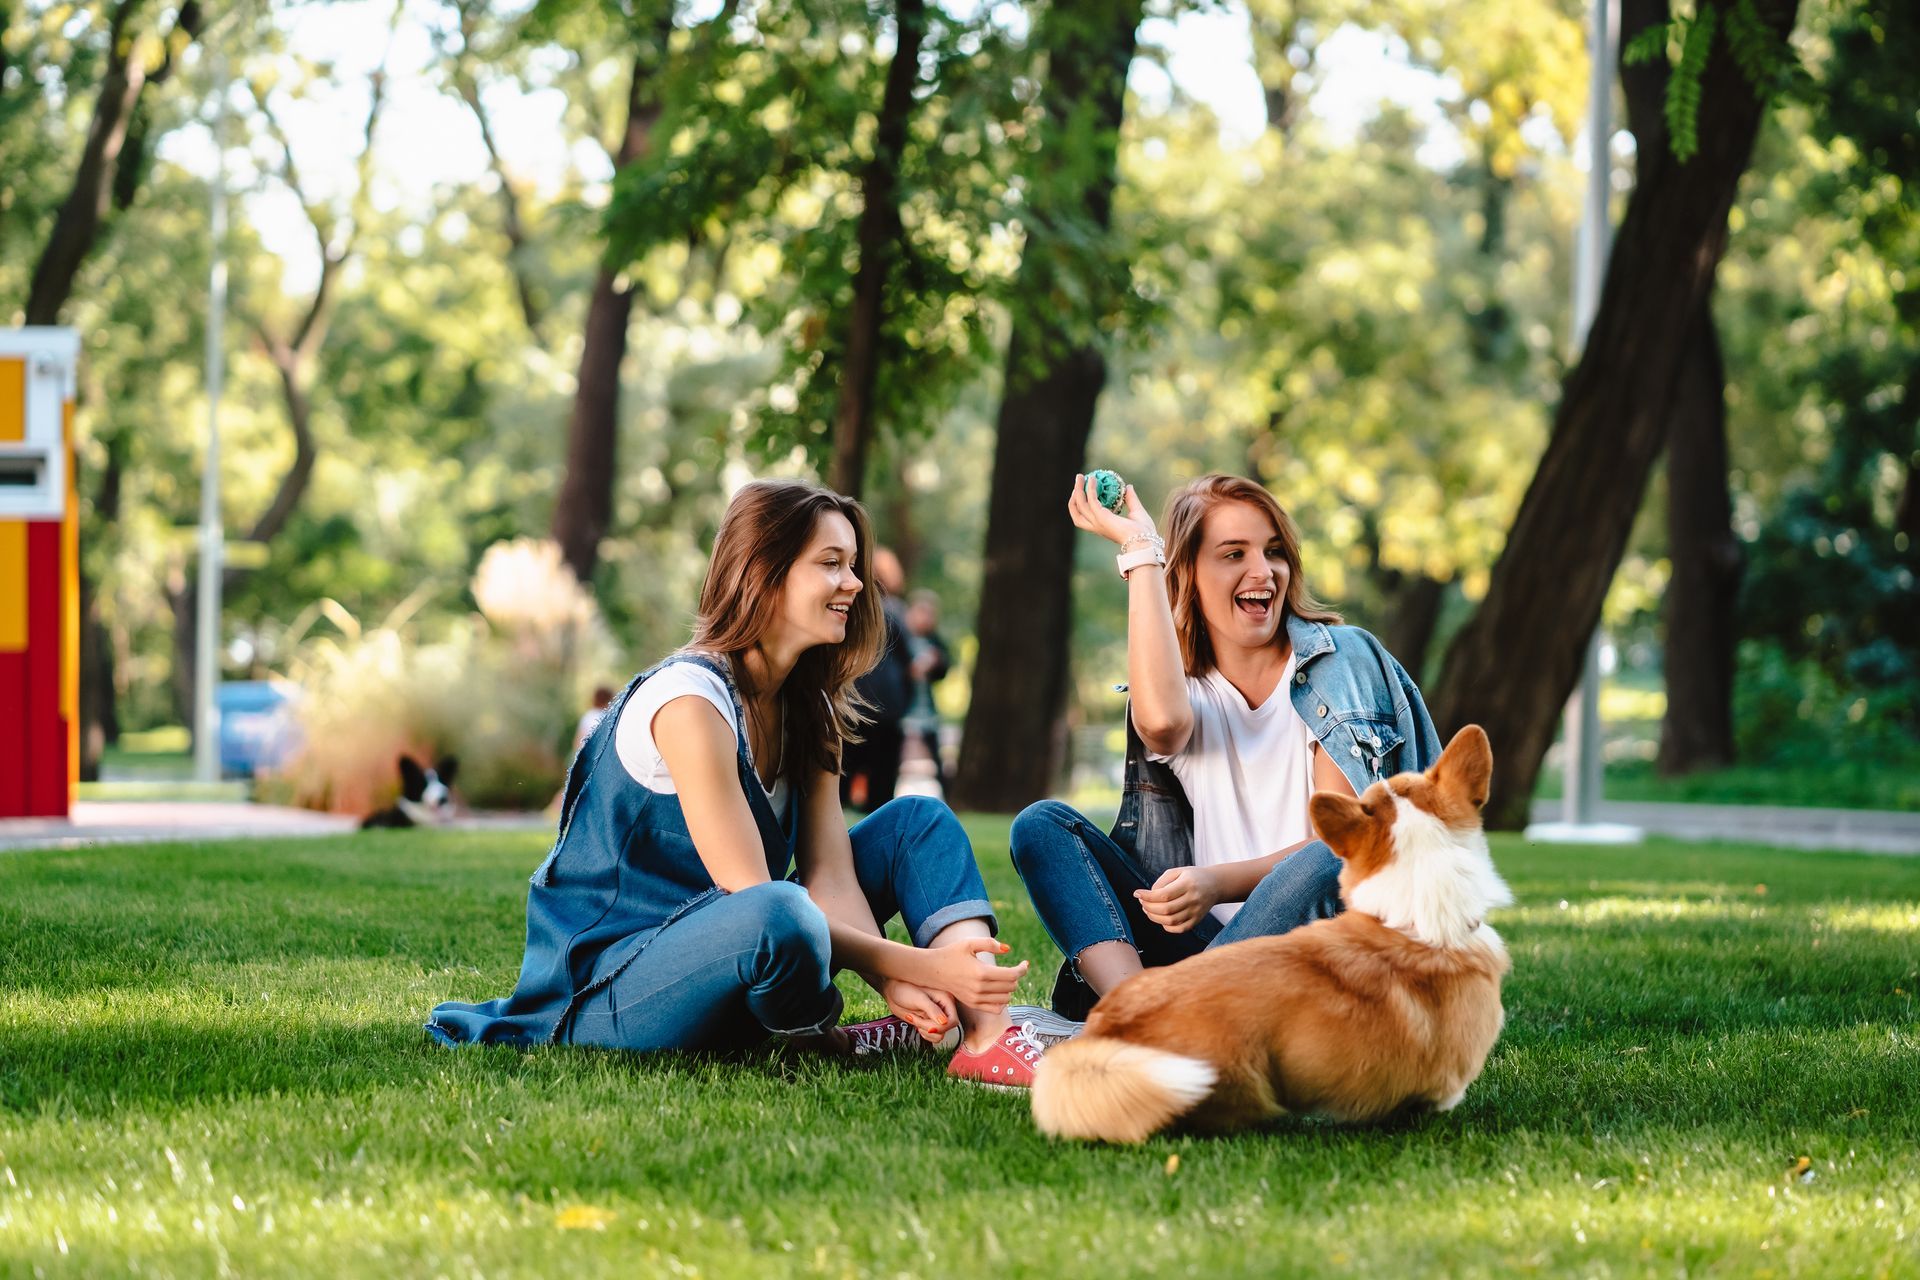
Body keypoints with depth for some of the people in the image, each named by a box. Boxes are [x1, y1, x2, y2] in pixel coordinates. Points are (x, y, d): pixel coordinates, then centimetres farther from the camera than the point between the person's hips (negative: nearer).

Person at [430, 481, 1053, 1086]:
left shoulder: (808, 709, 7)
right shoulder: (690, 700, -20)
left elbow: (831, 875, -5)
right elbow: (758, 900, -24)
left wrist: (892, 981, -24)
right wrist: (915, 965, -28)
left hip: (718, 957, 9)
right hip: (605, 991, -9)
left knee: (919, 822, 2)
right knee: (780, 916, -40)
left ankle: (988, 1033, -18)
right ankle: (817, 1040, -7)